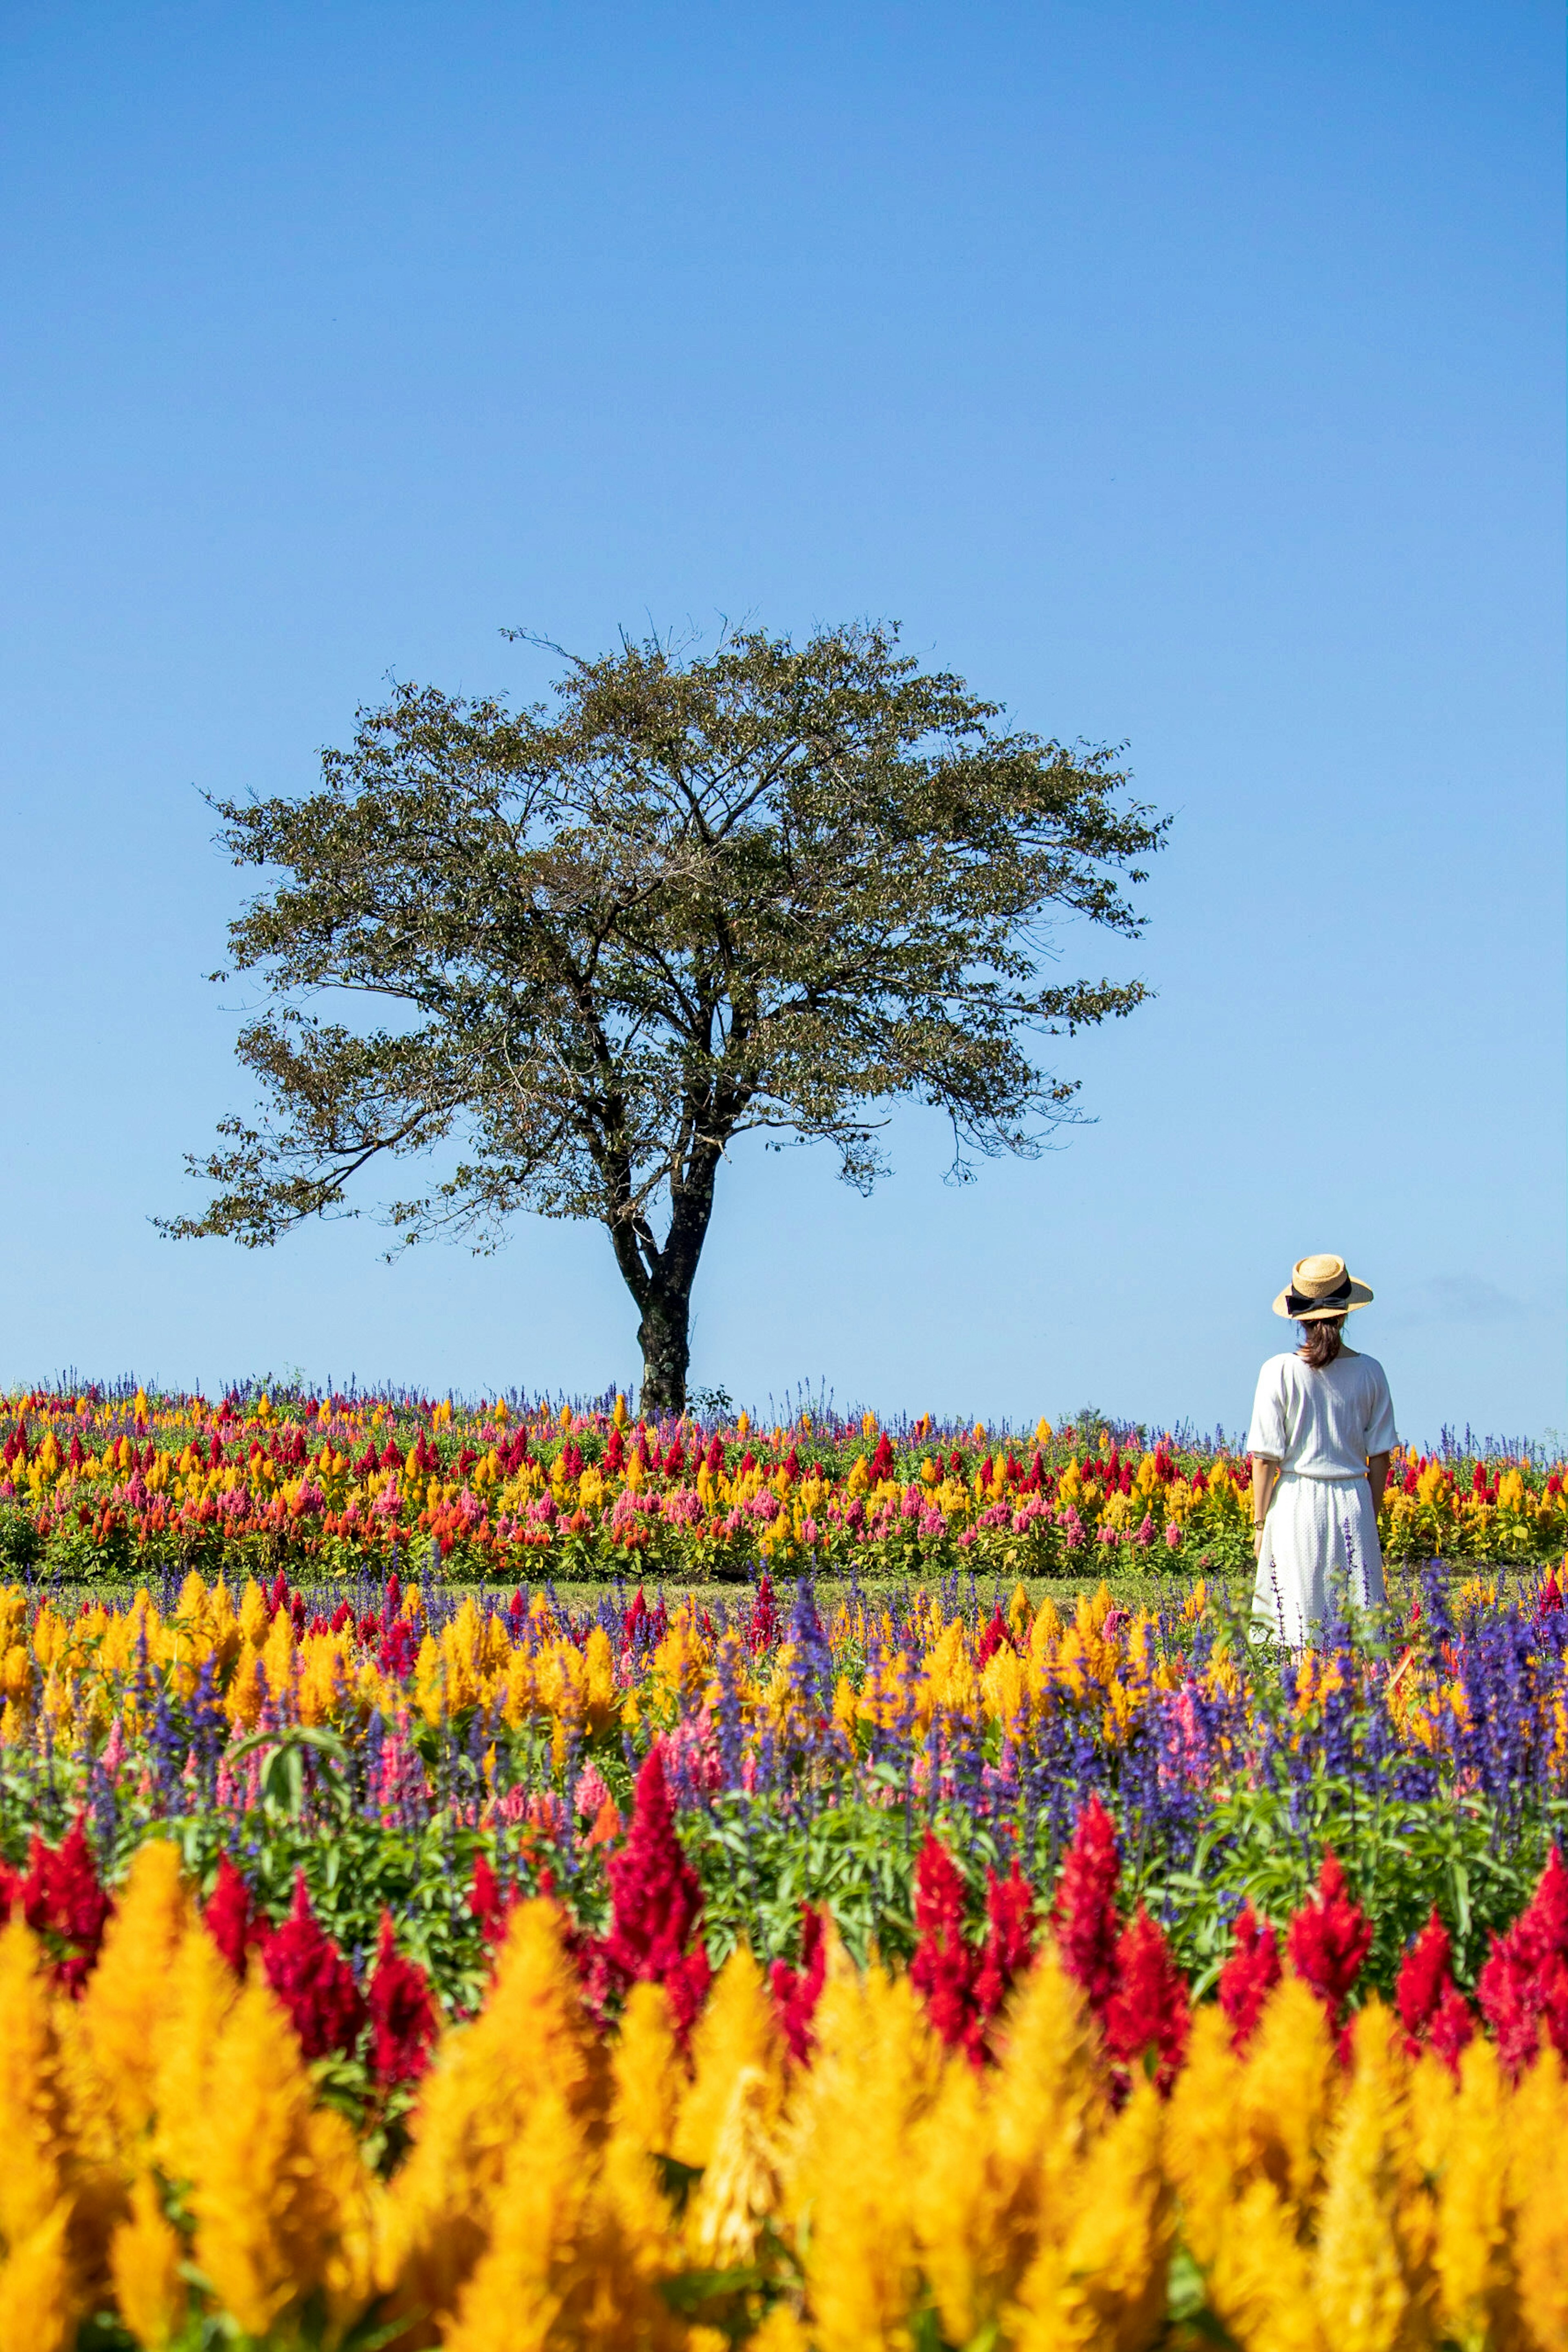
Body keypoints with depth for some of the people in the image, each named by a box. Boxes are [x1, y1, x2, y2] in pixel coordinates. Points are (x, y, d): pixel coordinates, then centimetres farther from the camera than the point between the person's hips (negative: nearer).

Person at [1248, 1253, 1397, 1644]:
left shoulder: (1280, 1372, -6)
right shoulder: (1369, 1372, 0)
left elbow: (1265, 1458, -5)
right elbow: (1380, 1457, 5)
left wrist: (1260, 1523, 3)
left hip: (1297, 1505, -2)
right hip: (1353, 1505, 2)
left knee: (1297, 1626, 1)